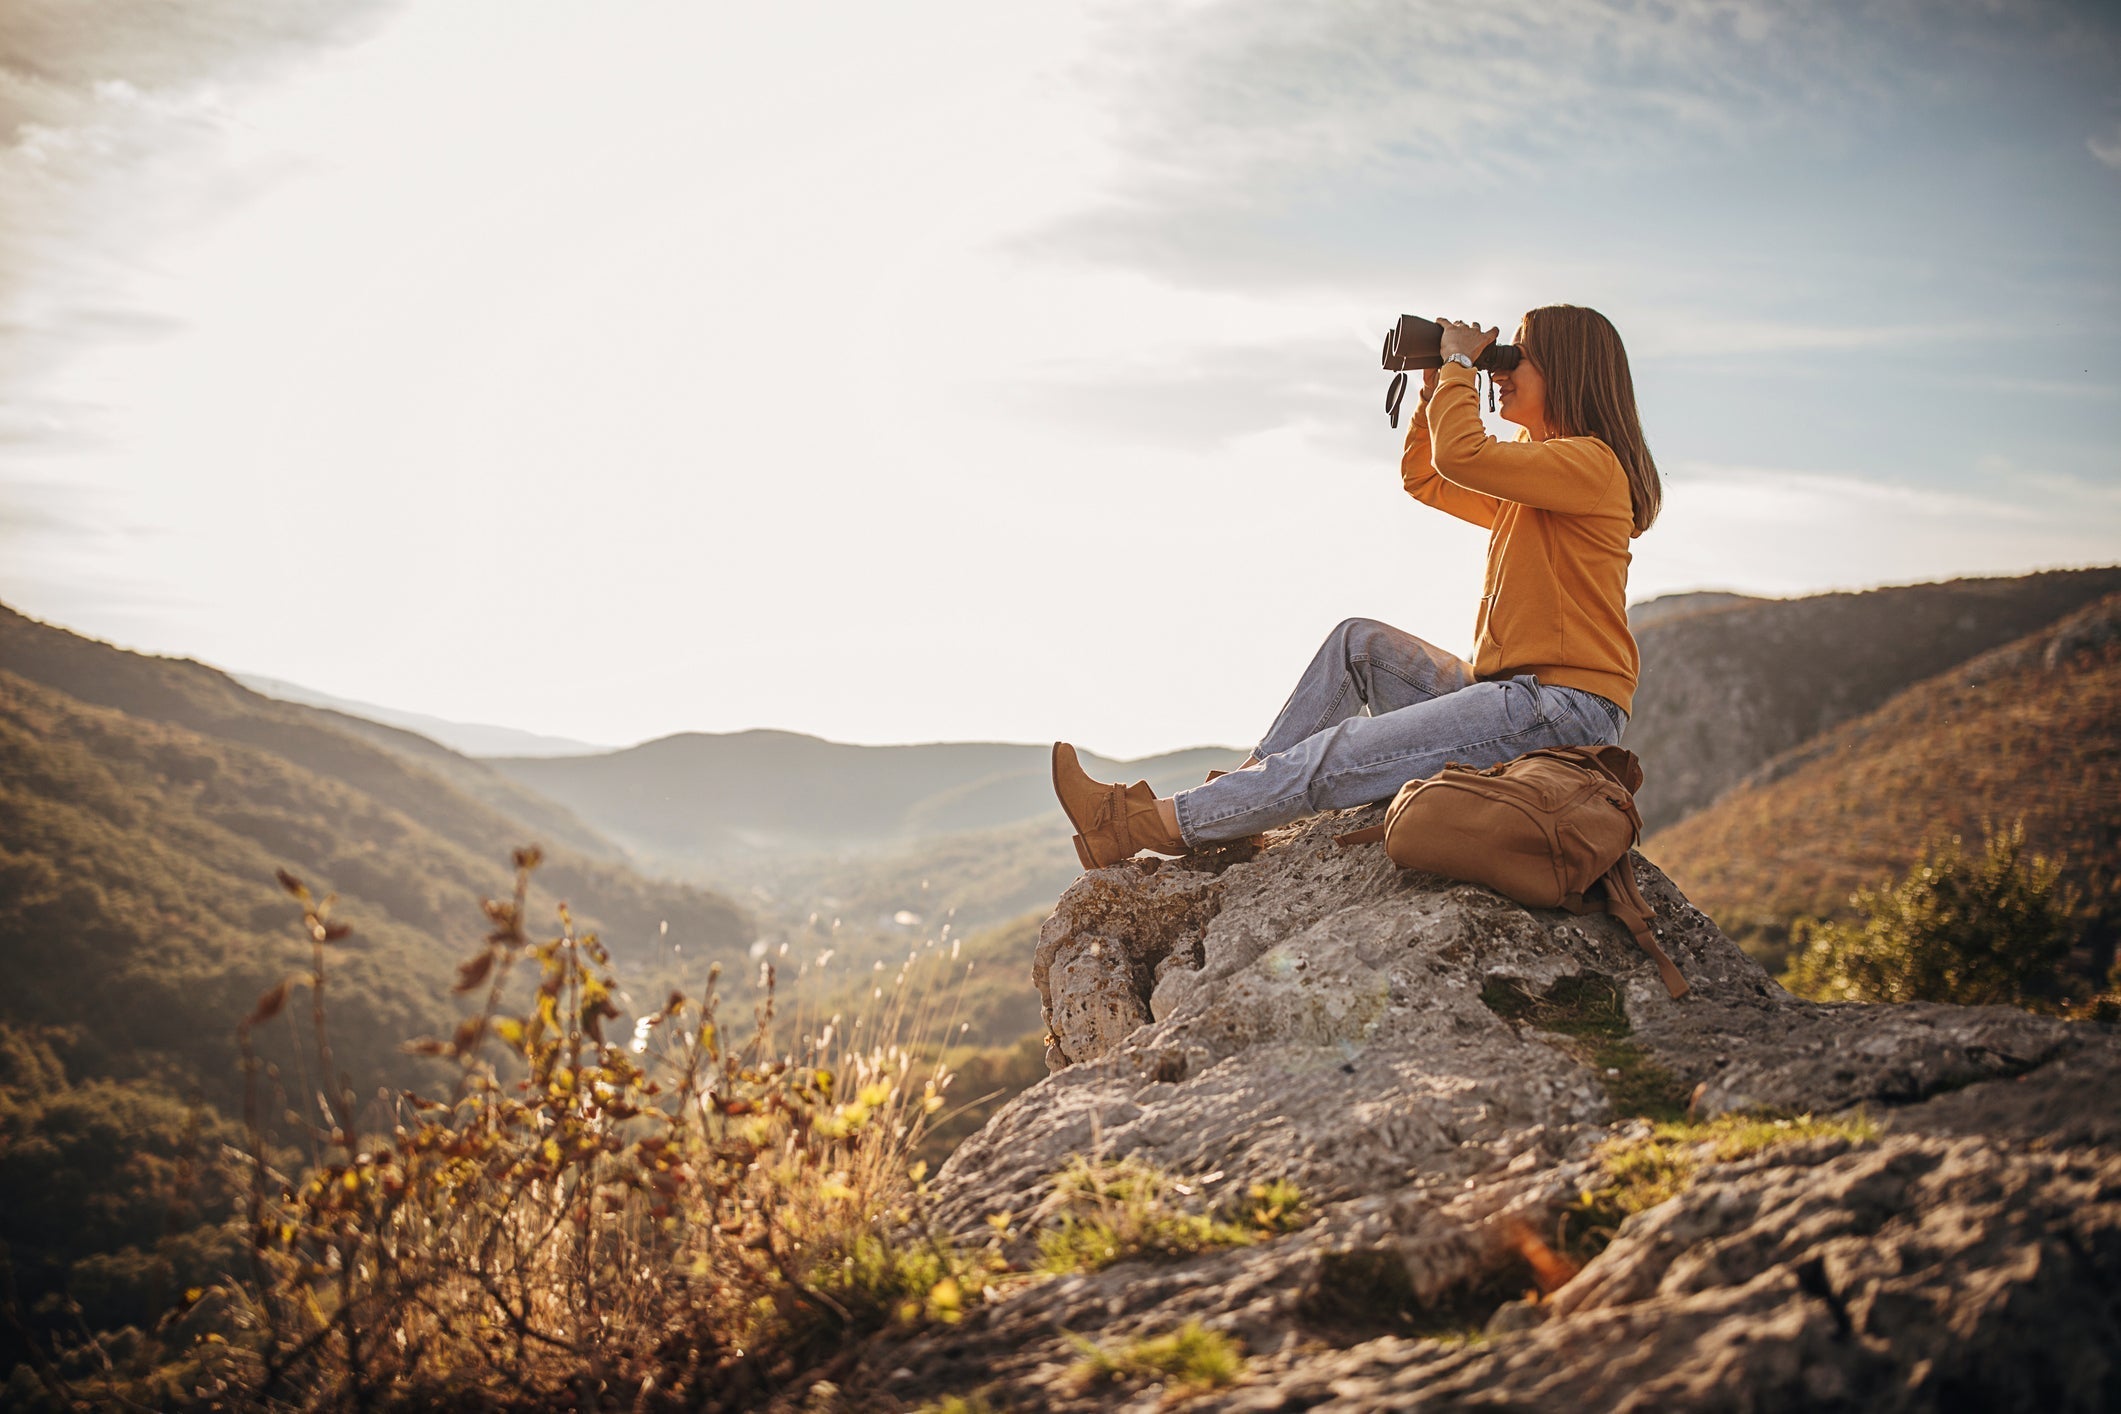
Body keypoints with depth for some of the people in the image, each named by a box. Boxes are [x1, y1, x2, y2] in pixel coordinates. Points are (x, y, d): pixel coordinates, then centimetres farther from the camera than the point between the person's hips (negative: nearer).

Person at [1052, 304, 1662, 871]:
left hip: (1565, 708, -10)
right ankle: (1249, 783, 0)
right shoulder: (1529, 486, 22)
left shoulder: (1591, 462, -10)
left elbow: (1461, 455, -24)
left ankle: (1145, 824, -17)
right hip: (1513, 692, 10)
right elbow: (1423, 479, 29)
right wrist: (1435, 389, 15)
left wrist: (1458, 362, -7)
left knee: (1344, 755, -17)